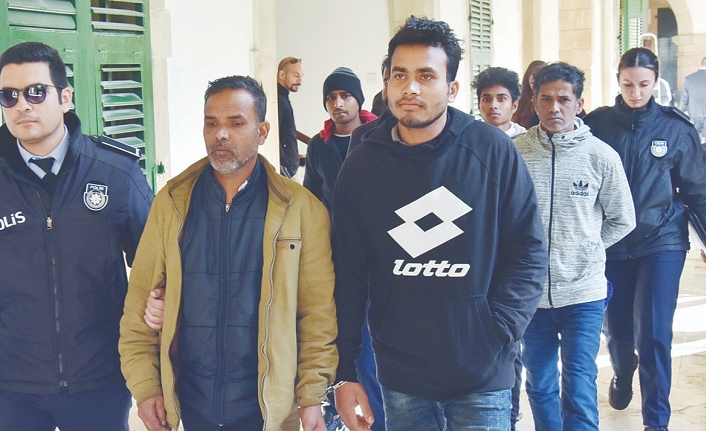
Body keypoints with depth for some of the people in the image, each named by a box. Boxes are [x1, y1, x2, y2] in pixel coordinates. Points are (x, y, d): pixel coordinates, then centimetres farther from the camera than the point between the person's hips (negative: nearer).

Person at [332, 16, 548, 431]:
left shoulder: (493, 151, -6)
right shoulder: (363, 164, 0)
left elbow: (529, 252, -3)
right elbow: (348, 273, 2)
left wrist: (497, 336, -12)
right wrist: (345, 372, 0)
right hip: (400, 378, 2)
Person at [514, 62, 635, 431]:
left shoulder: (601, 156, -4)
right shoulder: (514, 153, -5)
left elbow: (622, 220, 9)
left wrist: (586, 249, 6)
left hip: (583, 292, -1)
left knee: (579, 391, -3)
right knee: (539, 387, 16)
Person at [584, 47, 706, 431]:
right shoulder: (597, 123, -3)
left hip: (661, 242, -1)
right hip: (610, 244, 2)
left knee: (653, 331, -5)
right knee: (615, 324, 14)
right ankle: (622, 375, 47)